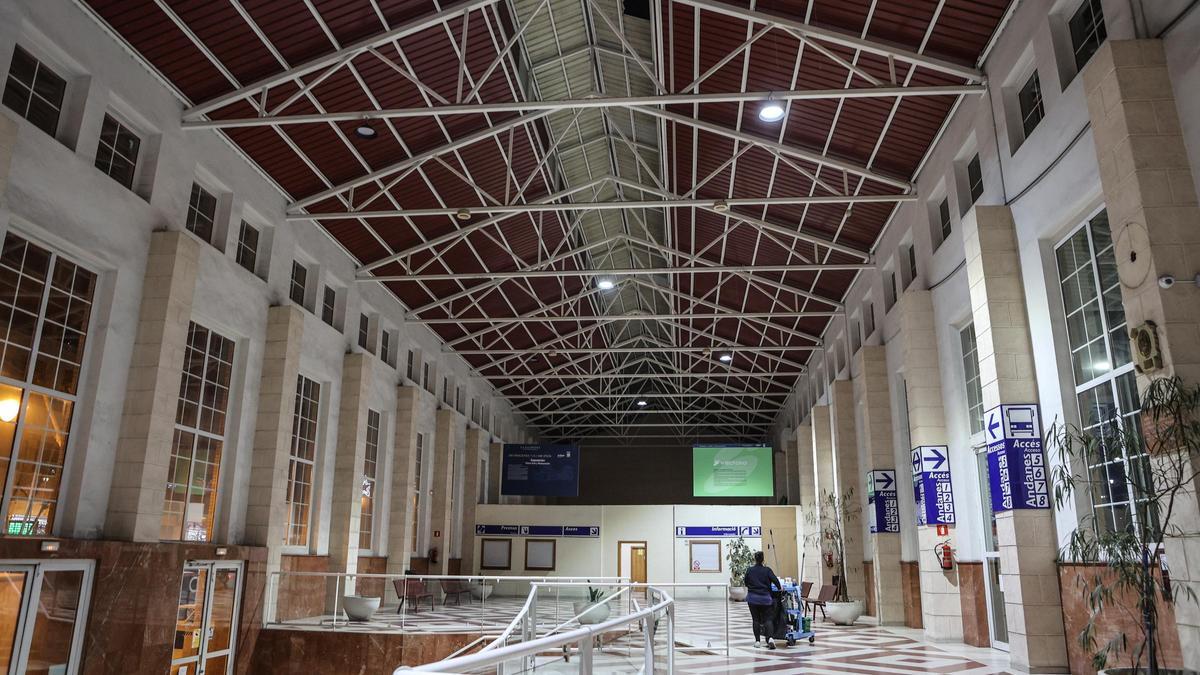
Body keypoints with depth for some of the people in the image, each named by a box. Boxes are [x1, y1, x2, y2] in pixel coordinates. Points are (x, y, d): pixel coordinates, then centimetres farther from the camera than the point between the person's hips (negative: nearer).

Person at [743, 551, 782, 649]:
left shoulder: (749, 571, 1)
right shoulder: (767, 570, -4)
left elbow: (746, 583, 10)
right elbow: (775, 580, -10)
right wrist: (780, 587, 9)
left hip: (753, 598, 1)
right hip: (765, 598, -1)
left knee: (756, 620, 10)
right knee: (768, 619, 3)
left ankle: (757, 641, 9)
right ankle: (770, 638, -18)